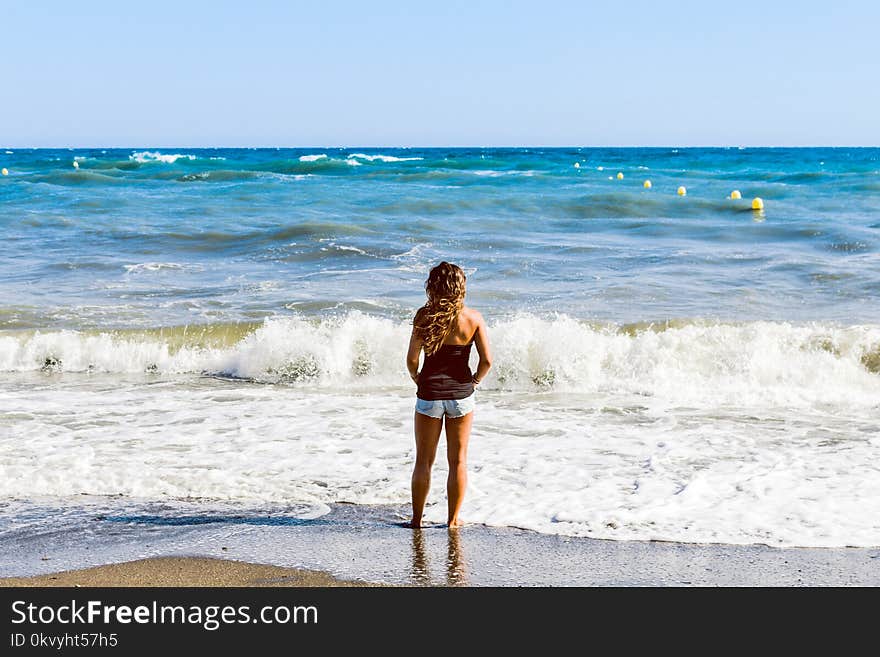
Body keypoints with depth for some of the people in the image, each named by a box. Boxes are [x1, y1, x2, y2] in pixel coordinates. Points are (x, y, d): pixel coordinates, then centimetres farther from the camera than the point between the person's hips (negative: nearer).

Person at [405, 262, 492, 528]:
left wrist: (418, 379, 8)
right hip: (461, 394, 1)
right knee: (458, 460, 13)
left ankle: (417, 518, 18)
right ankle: (453, 520, 18)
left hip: (429, 394, -1)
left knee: (423, 461, 12)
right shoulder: (473, 318, -7)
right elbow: (487, 360, -9)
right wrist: (474, 381, 9)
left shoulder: (424, 316, -10)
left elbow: (412, 358, -11)